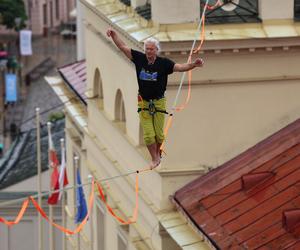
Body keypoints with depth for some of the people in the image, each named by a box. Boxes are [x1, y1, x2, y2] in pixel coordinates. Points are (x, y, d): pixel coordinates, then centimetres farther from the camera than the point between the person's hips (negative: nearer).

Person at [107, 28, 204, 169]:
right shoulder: (139, 58, -3)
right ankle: (155, 159, 14)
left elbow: (180, 67, -18)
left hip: (159, 102, -1)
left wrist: (194, 65, -35)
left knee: (158, 133, 6)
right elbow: (122, 47, 1)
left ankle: (158, 152, 35)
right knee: (148, 135, -3)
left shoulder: (163, 63, -9)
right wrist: (114, 34, -10)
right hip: (144, 103, 1)